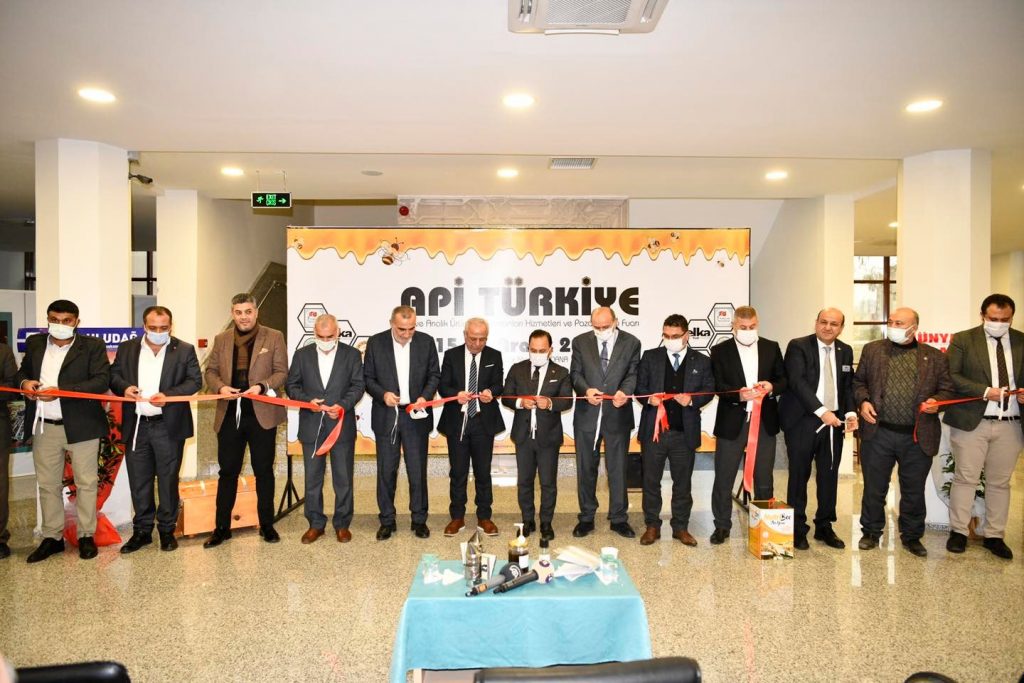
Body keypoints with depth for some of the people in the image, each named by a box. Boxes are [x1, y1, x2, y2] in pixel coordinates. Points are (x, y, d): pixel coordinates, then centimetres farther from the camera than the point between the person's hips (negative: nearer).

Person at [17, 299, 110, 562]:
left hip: (81, 425, -4)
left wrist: (60, 391, -22)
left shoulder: (93, 346, -6)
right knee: (47, 484, 13)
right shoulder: (34, 344, 9)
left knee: (86, 483, 6)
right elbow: (23, 371, 19)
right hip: (44, 427, 4)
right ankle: (52, 537, 26)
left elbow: (102, 381, -15)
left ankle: (86, 536, 19)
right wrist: (24, 382, -5)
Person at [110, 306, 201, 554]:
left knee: (168, 480, 7)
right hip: (136, 426, 3)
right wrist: (124, 387, -12)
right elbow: (113, 375, 11)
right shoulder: (127, 348, 8)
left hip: (169, 426, -2)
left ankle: (167, 530, 20)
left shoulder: (185, 350, 0)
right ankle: (142, 531, 25)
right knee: (139, 481, 11)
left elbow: (195, 380, -4)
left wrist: (168, 395, -19)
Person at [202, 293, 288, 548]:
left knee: (264, 471, 9)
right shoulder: (221, 339, 9)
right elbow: (211, 371, 11)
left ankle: (266, 524, 22)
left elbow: (281, 372, -3)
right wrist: (220, 387, -10)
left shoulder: (274, 337, 0)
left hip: (262, 414, -2)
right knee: (227, 471, 10)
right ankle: (222, 527, 22)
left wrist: (261, 386, -20)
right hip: (229, 415, 2)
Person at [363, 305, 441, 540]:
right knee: (386, 472, 8)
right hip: (386, 416, 0)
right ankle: (387, 521, 22)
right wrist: (382, 394, -16)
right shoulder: (376, 342, -2)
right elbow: (367, 378, 2)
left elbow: (434, 375, 4)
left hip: (415, 416, 0)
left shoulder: (426, 341, 0)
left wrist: (425, 396, -12)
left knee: (417, 471, 7)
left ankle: (419, 520, 22)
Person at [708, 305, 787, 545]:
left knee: (764, 479, 12)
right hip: (731, 422, -2)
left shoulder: (771, 347, 8)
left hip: (764, 421, 2)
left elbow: (783, 379, 8)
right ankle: (722, 525, 19)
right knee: (723, 478, 5)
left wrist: (772, 387, -15)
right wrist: (739, 394, -26)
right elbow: (718, 386, -8)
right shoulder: (720, 351, 0)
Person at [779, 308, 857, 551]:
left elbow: (848, 385, 14)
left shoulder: (846, 351, 11)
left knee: (829, 476, 11)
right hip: (803, 421, -5)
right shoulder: (798, 346, -7)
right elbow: (797, 382, -17)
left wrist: (850, 412, -3)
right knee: (799, 476, 4)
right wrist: (822, 411, -23)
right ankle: (797, 529, 16)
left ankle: (824, 527, 25)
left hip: (834, 421, 5)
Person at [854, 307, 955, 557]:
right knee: (874, 488, 9)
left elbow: (947, 389, 8)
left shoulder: (935, 356, 6)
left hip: (918, 437, 0)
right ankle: (871, 532, 26)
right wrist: (863, 400, -7)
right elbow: (858, 381, 10)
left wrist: (936, 401, -12)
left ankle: (911, 536, 30)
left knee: (914, 491, 12)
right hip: (878, 433, 0)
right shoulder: (872, 349, 6)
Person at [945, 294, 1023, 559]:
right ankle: (958, 532, 16)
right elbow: (951, 376, -8)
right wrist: (985, 391, -17)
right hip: (972, 421, -3)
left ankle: (994, 536, 23)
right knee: (965, 478, 4)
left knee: (1000, 482, 11)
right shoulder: (963, 340, -2)